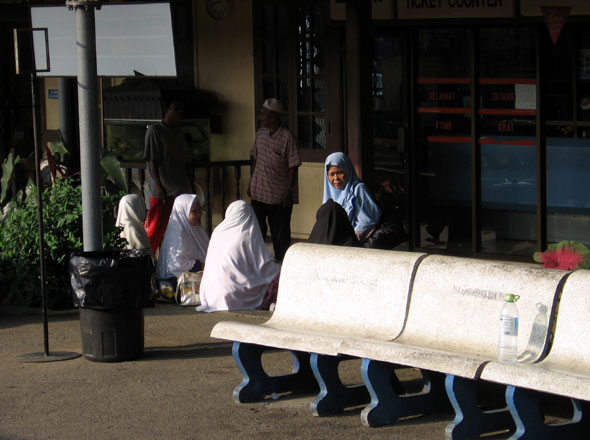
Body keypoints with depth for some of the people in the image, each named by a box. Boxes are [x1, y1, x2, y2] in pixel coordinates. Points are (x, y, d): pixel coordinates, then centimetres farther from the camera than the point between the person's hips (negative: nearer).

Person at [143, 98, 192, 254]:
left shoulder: (177, 130, 13)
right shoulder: (154, 130, -9)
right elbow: (151, 161, -12)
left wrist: (185, 185, 16)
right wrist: (159, 187, -17)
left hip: (179, 188, 7)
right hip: (162, 190, -7)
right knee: (156, 228, -5)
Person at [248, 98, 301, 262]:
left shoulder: (287, 137, -13)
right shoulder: (260, 133, 6)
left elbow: (293, 167, -11)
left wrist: (289, 192, -14)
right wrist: (251, 184, 13)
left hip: (279, 196, -6)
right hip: (258, 193, 6)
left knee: (280, 234, 4)